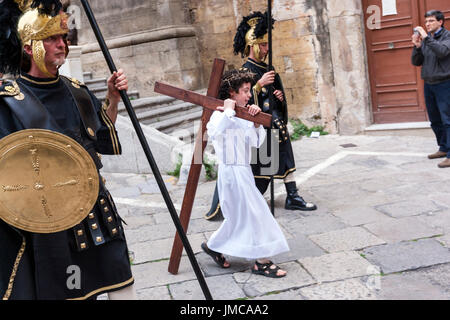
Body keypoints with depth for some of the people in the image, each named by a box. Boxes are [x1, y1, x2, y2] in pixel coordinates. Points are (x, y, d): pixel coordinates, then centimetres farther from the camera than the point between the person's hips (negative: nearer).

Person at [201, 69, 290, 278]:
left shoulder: (243, 117, 11)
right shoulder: (221, 114, -13)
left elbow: (257, 142, 10)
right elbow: (214, 132, -36)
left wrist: (256, 122, -4)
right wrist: (228, 111, -26)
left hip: (244, 171, 9)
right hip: (232, 172, -9)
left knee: (239, 216, 17)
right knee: (255, 214, -6)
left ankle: (213, 246, 33)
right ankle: (261, 262, 4)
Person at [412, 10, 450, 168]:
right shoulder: (425, 39, 12)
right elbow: (416, 62, 10)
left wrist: (426, 37, -20)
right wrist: (417, 46, -5)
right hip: (428, 84, 7)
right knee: (435, 121, 12)